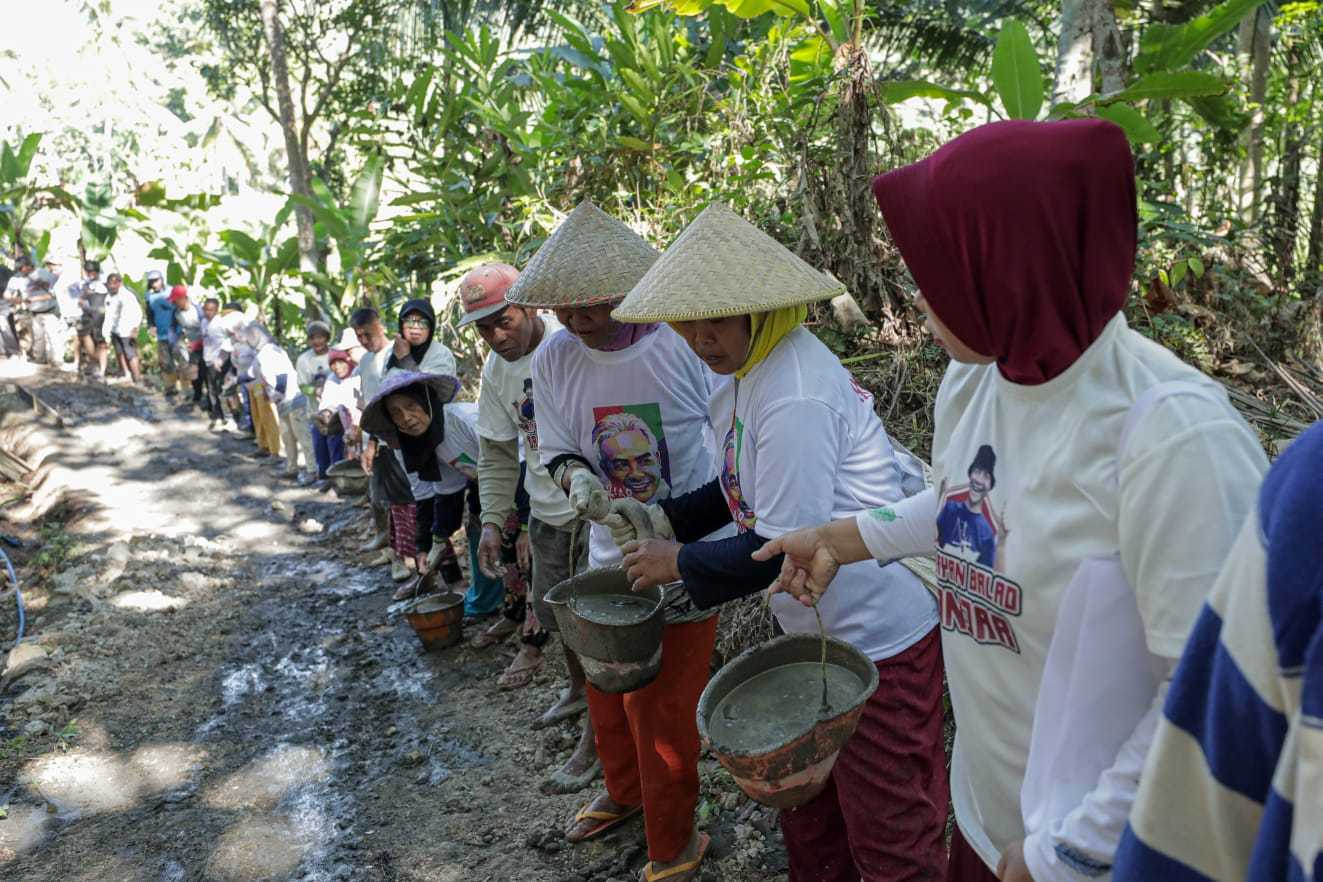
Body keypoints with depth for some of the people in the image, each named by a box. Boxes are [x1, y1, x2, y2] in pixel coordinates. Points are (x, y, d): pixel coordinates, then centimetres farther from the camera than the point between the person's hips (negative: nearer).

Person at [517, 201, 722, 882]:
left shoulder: (686, 343, -18)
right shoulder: (553, 359, -6)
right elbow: (557, 449, 2)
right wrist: (576, 478, -21)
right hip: (609, 554, 5)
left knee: (663, 708, 4)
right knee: (606, 691, 21)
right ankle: (624, 791, 50)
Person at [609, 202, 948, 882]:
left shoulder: (794, 396, -27)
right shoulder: (742, 373, 4)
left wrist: (680, 563, -13)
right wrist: (665, 517, 6)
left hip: (877, 634, -10)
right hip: (818, 628, 10)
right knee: (807, 809, 25)